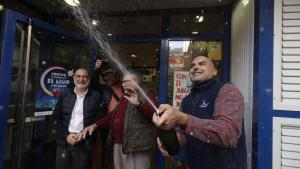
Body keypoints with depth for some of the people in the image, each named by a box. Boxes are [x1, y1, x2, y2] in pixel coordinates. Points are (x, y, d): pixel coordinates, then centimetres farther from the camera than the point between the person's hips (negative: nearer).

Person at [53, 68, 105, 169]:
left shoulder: (95, 96, -2)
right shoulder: (65, 95, 6)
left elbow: (98, 120, -5)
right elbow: (56, 118, 5)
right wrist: (66, 135, -7)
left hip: (84, 144, -2)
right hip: (64, 142, 2)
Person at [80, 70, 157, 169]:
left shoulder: (146, 94, -5)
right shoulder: (124, 97, 18)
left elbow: (154, 114, -20)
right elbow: (113, 115, 19)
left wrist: (139, 103, -36)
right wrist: (95, 125, 8)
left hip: (136, 146, -7)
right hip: (118, 144, 7)